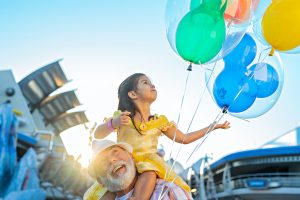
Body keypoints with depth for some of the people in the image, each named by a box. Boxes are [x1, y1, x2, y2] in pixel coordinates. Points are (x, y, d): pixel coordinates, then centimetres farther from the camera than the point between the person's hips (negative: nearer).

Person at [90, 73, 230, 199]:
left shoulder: (160, 122, 12)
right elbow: (97, 135, -5)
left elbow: (184, 138, 17)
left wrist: (213, 126, 17)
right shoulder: (121, 117, 2)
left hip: (150, 165, 3)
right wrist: (114, 123, -26)